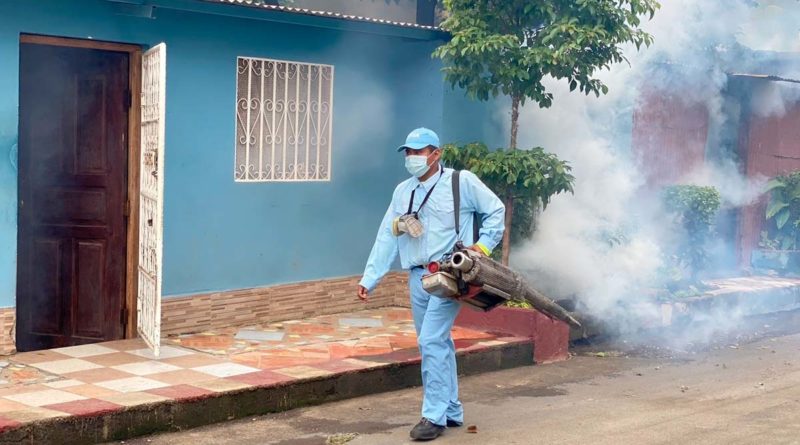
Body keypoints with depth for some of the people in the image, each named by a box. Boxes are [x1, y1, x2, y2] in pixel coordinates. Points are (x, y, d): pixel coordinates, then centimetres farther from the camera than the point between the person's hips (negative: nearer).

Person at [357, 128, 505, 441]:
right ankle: (451, 411, 23)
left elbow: (495, 210, 5)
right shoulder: (402, 191, 11)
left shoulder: (462, 182, -3)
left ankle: (435, 415, -5)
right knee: (438, 344, 12)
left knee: (431, 341, -13)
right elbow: (386, 238, 9)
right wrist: (369, 279, 4)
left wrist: (484, 245, -7)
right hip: (418, 277, 6)